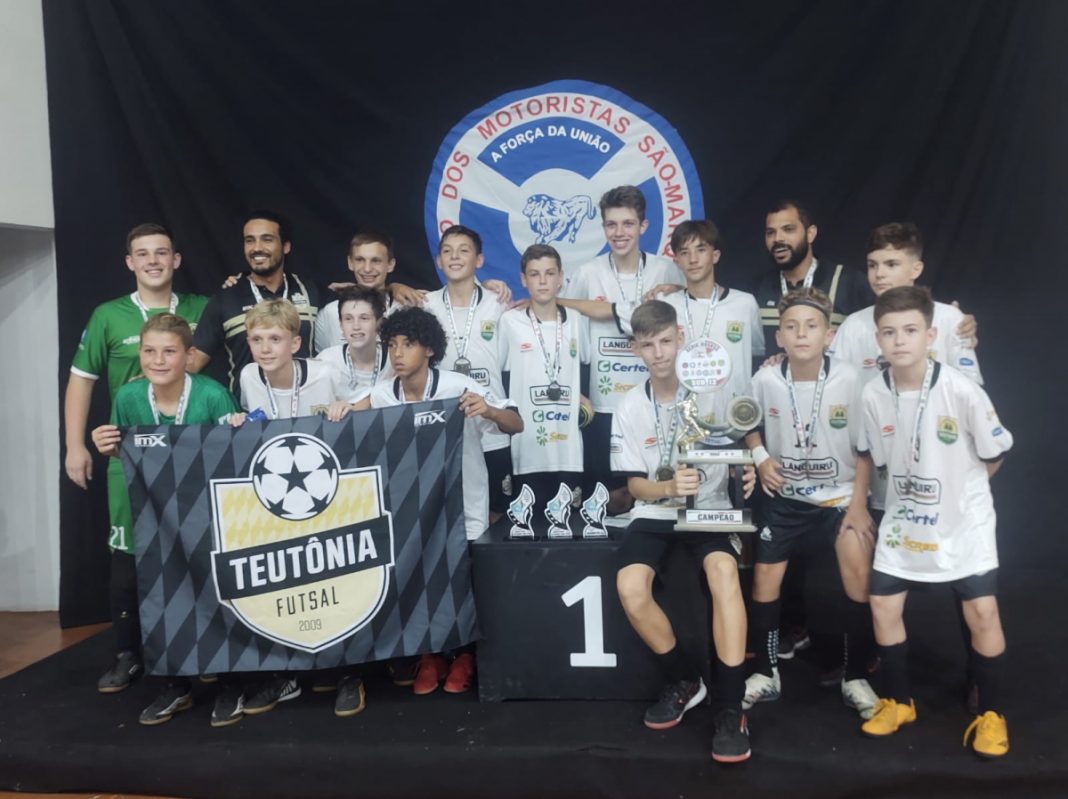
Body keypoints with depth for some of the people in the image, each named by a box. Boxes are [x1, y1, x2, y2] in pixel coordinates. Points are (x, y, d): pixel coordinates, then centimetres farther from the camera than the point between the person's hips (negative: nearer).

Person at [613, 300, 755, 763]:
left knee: (723, 572, -33)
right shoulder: (629, 408, 0)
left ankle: (730, 708, -21)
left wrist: (745, 470, -20)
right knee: (630, 588, -24)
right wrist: (669, 488, -22)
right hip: (655, 511, 2)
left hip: (710, 506, -1)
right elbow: (635, 484, 0)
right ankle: (684, 681, 3)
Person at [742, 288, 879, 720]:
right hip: (785, 497, 2)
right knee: (764, 578, 2)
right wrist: (761, 457, -11)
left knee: (860, 573, -16)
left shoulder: (849, 379, -17)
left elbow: (865, 449, -7)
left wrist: (858, 503, -11)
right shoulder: (765, 380, -13)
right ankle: (766, 673, 24)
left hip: (839, 495, -1)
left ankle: (856, 677, 6)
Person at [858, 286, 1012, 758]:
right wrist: (907, 495, 2)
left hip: (963, 521, -3)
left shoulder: (961, 391, -21)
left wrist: (957, 492, 5)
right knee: (883, 607, 4)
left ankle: (990, 713, 18)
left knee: (982, 614, -5)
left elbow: (994, 455, -5)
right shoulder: (872, 396, -12)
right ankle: (898, 701, 25)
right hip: (903, 521, 3)